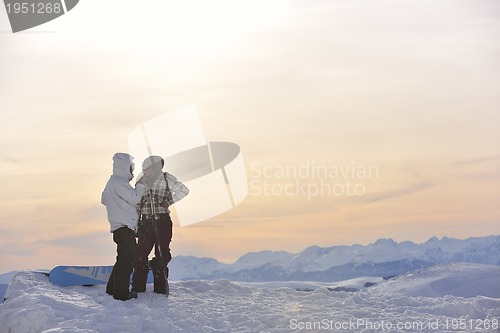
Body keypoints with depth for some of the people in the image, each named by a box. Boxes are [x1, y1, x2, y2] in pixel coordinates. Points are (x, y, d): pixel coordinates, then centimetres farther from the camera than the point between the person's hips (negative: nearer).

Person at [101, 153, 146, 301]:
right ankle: (121, 293, -6)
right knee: (127, 260, -9)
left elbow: (103, 199, 29)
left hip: (120, 226, 11)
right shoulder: (119, 182, -14)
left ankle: (112, 288, 26)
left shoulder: (112, 181, 19)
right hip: (124, 226, -11)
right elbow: (134, 198, -18)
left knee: (124, 258, 18)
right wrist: (141, 185, -4)